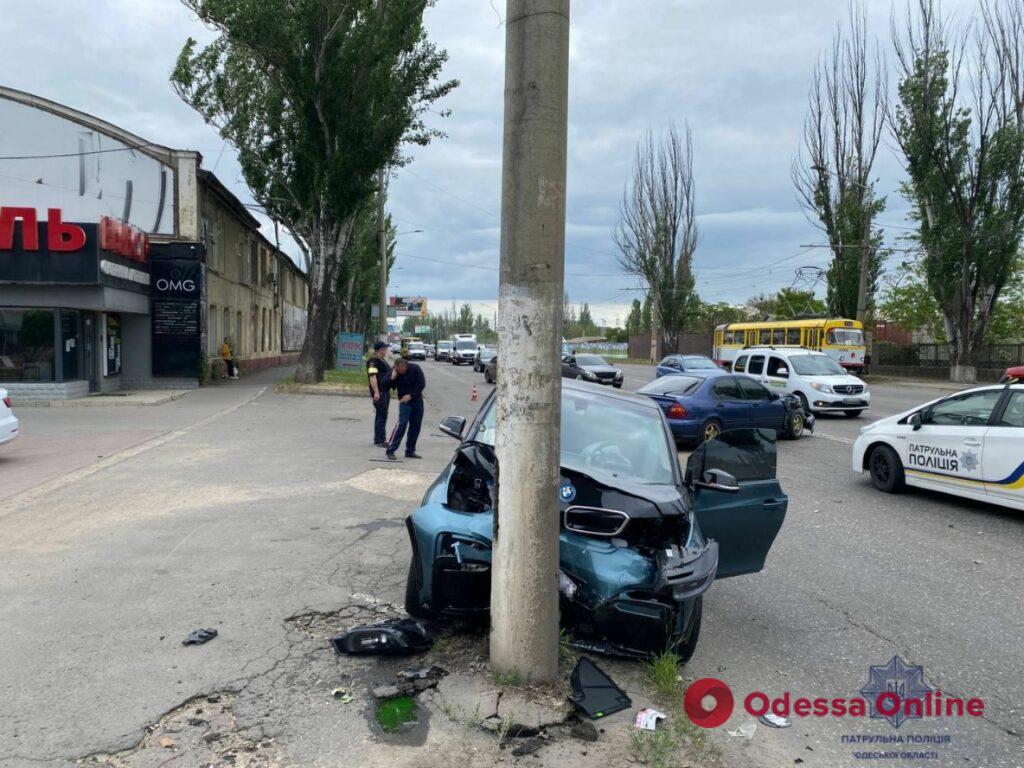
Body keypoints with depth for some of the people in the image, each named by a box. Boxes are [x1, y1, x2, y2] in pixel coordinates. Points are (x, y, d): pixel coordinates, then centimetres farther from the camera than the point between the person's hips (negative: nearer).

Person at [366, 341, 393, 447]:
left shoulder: (382, 360, 18)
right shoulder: (373, 361, -15)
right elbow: (372, 377, -23)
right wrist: (376, 392, -28)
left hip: (385, 391, 10)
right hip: (379, 392, -10)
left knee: (382, 415, 15)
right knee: (381, 415, -8)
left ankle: (381, 438, 23)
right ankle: (379, 440, -5)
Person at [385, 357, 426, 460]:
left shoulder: (415, 369, -10)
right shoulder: (395, 372, -8)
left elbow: (422, 384, -10)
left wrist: (410, 395, -13)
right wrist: (392, 379, -25)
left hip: (417, 400, 2)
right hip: (404, 401, -2)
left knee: (415, 426, 2)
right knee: (401, 424, -16)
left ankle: (410, 451, 13)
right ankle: (390, 451, -14)